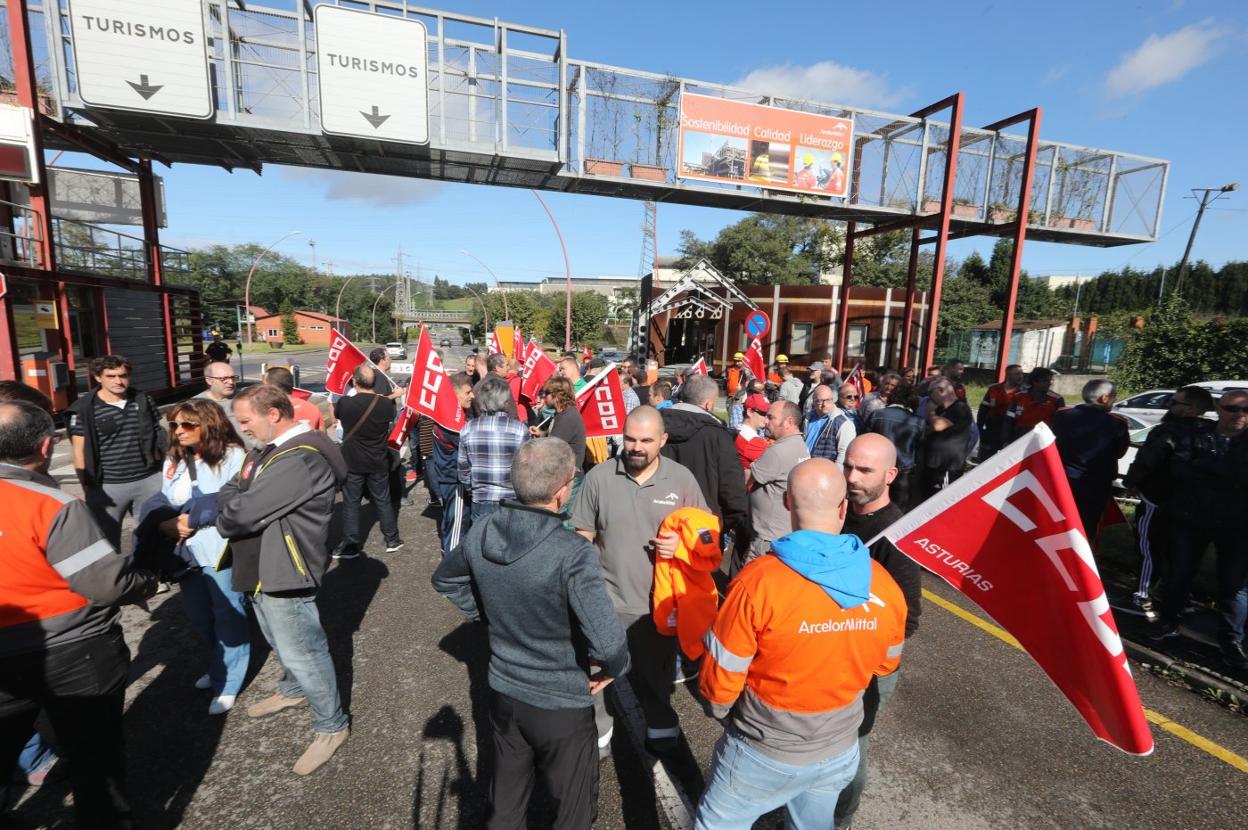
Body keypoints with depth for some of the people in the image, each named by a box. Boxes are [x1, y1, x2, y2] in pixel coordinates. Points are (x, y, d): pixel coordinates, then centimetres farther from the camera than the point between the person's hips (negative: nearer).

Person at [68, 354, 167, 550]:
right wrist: (87, 488, -6)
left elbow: (159, 437, 13)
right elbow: (80, 452, -4)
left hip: (149, 480, 3)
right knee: (107, 539, 8)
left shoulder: (144, 401, 5)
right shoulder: (84, 409, -5)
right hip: (108, 486, -3)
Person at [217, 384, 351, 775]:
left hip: (283, 574, -10)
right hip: (261, 570, 10)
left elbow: (245, 512, -25)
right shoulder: (271, 449, 9)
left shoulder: (301, 460, -27)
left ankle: (331, 727, 19)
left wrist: (225, 514, -4)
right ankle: (293, 690, 52)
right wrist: (232, 504, -10)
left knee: (301, 652, 1)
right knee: (282, 642, 28)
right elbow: (230, 490, 11)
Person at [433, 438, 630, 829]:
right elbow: (609, 642, -35)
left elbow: (445, 580, 7)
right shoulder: (573, 553, -32)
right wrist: (612, 669, -14)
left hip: (502, 691, 5)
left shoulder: (480, 532, -13)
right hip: (561, 703, -5)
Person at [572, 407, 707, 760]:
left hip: (660, 600, 0)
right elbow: (582, 536, 0)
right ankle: (596, 733, 40)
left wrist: (681, 544, -19)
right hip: (606, 599, 0)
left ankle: (661, 725, 49)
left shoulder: (682, 479, -8)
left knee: (656, 673, 22)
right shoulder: (599, 477, -9)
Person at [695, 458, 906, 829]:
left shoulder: (759, 580, -30)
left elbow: (720, 677, -19)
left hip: (764, 754, -4)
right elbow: (885, 665, 4)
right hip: (839, 752, 4)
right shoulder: (885, 586, -15)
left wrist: (719, 709, 2)